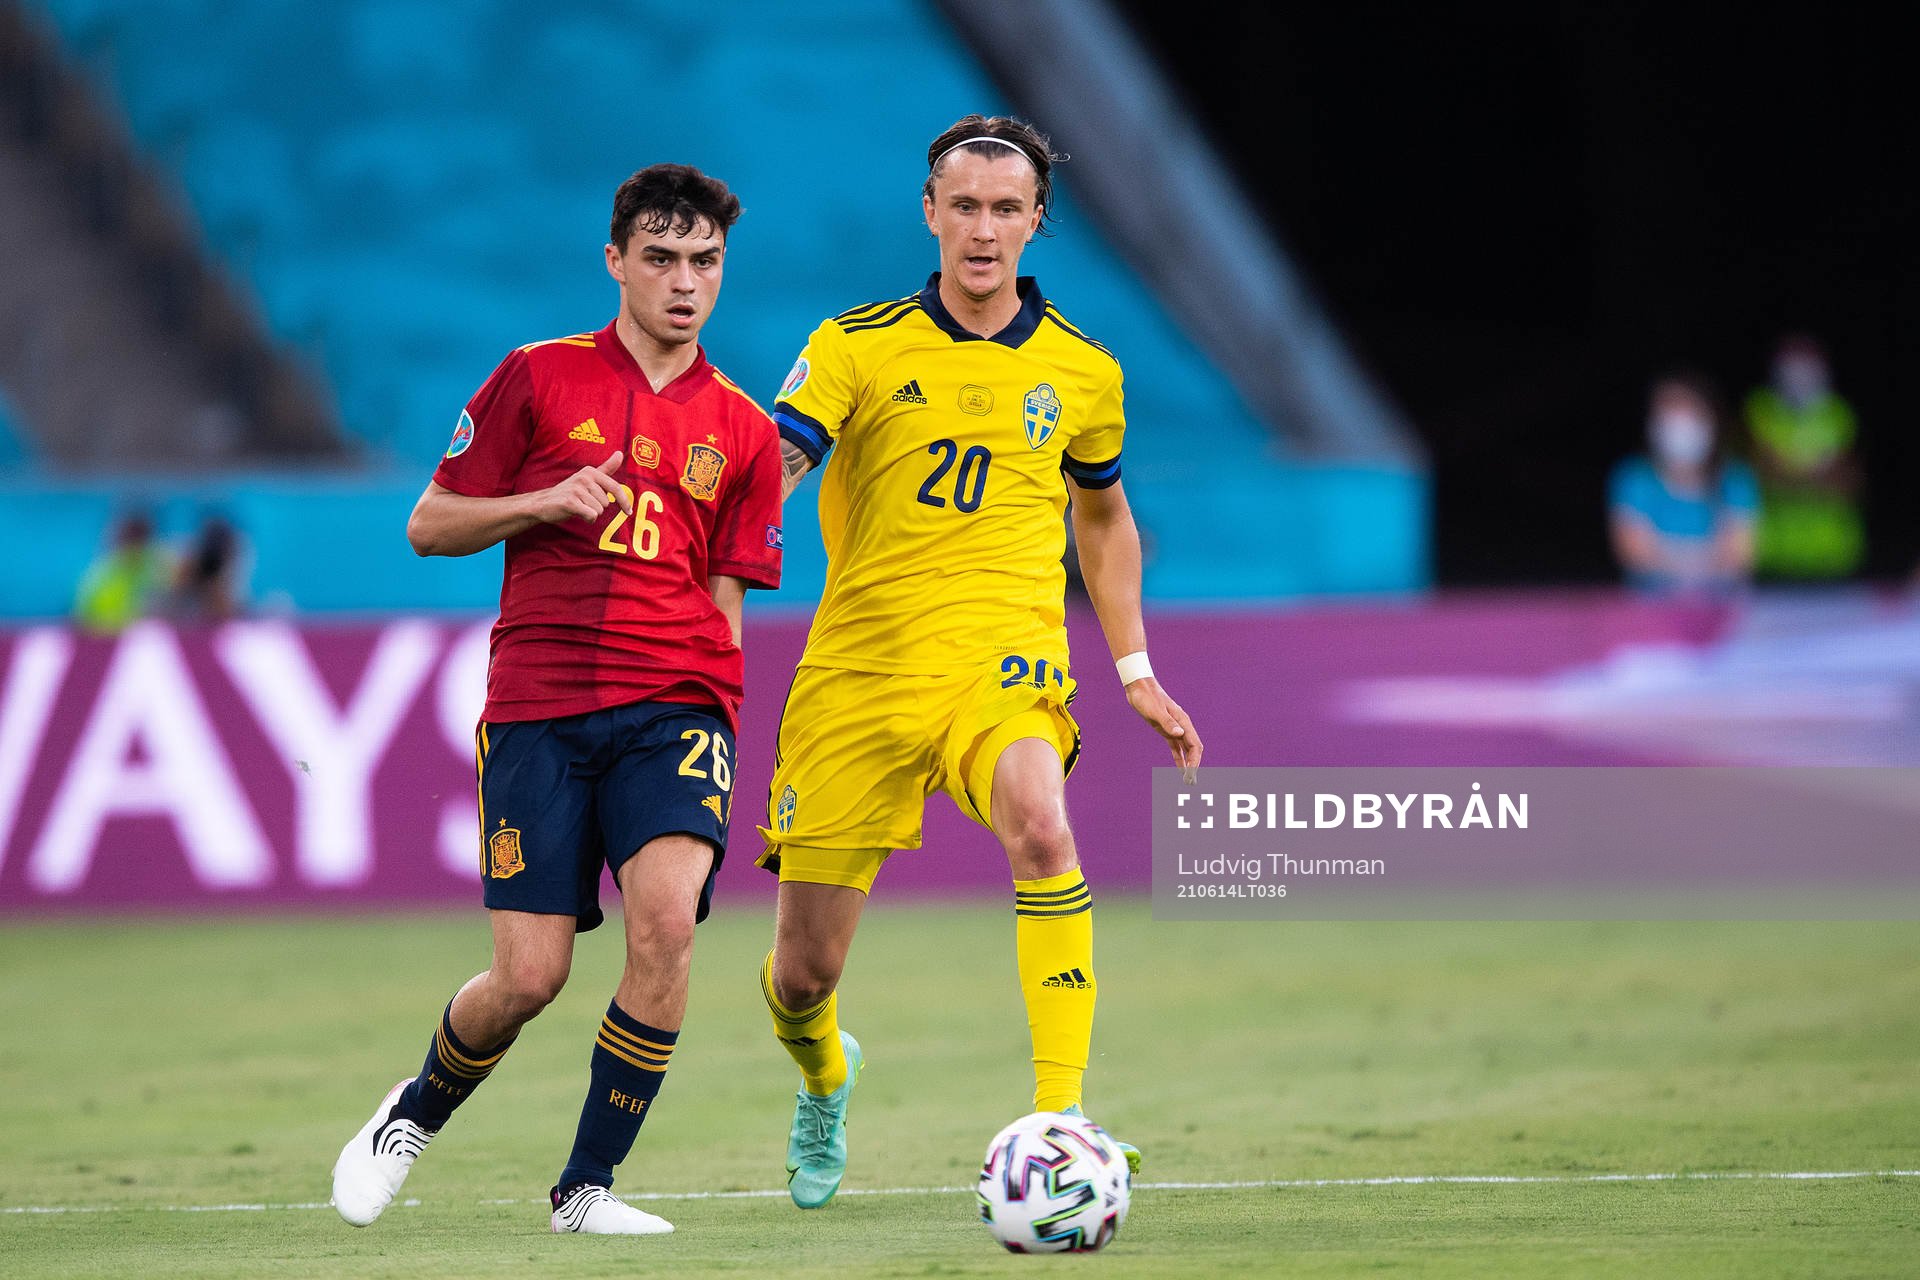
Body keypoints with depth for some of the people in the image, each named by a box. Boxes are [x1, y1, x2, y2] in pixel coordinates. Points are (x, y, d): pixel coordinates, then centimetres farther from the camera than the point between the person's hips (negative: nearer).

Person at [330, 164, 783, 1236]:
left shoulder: (741, 431, 13)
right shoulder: (540, 377, 7)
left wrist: (713, 727, 4)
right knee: (530, 977, -8)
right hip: (536, 705, -1)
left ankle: (589, 1186, -9)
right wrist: (546, 502, -7)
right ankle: (414, 1116, 26)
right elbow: (430, 526, 9)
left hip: (675, 705, 1)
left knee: (667, 916, -24)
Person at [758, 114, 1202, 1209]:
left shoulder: (1083, 371, 8)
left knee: (1041, 827, -36)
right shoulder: (858, 347, 0)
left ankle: (1062, 1109, -34)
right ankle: (825, 1080, 42)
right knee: (803, 976, 4)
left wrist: (1137, 671, 20)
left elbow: (1103, 517, 25)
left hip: (1004, 665, 0)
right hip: (859, 672, 0)